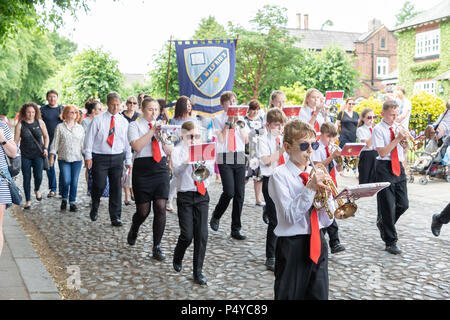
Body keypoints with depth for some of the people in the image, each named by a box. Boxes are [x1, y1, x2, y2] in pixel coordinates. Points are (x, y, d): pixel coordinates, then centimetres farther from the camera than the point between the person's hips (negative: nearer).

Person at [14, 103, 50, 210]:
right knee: (27, 178, 3)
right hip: (25, 156, 0)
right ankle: (28, 201, 16)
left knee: (38, 176, -7)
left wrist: (45, 148, 1)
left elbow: (46, 136, 12)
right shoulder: (20, 125, -4)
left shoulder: (40, 122, 0)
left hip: (38, 154, 1)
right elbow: (16, 141, -1)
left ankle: (37, 190, 28)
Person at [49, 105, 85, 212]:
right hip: (63, 158, -2)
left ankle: (72, 202, 15)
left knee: (74, 181, 1)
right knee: (66, 180, -10)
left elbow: (83, 143, 12)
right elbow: (55, 143, 4)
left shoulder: (80, 128, 10)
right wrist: (52, 156, -1)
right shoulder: (60, 127, 4)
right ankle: (64, 199, 16)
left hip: (77, 159, 2)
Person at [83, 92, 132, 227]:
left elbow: (127, 141, 12)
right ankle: (94, 208, 23)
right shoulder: (98, 120, 0)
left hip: (117, 158, 3)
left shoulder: (124, 121, 9)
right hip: (100, 157, -3)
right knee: (99, 185, -7)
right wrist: (88, 156, -5)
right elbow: (89, 138, 0)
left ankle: (115, 217, 12)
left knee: (116, 188, 3)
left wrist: (128, 160, 10)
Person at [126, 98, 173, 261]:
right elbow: (137, 146, -14)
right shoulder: (135, 125, 3)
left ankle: (157, 246, 5)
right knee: (143, 210, 2)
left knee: (160, 207, -7)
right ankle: (134, 230, 37)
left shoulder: (161, 126, 16)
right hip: (142, 169, -3)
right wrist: (152, 131, -13)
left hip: (161, 168, 3)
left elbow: (169, 151, 11)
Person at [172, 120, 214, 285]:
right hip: (185, 196, -3)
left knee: (202, 234, -1)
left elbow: (210, 171, -2)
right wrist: (186, 162, -35)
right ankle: (177, 258, 28)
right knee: (187, 235, -4)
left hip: (202, 195, 3)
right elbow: (176, 171, -17)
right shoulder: (178, 151, -2)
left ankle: (198, 271, 11)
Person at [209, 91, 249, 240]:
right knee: (229, 192, -15)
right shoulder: (218, 119, 4)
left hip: (240, 158, 4)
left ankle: (235, 229, 11)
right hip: (225, 158, -4)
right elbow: (221, 139, -7)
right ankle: (215, 217, 15)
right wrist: (228, 122, -8)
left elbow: (246, 140, 7)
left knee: (239, 194, 1)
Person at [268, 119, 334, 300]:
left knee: (319, 295, 12)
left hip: (317, 243, 5)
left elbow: (327, 220, 6)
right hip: (292, 247, -5)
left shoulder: (316, 174, 6)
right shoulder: (280, 175, -9)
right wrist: (310, 188, -22)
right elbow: (289, 216, -18)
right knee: (289, 295, 7)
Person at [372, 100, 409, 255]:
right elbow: (382, 152, -16)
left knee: (403, 204, 6)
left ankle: (383, 223, 34)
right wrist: (397, 139, -17)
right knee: (388, 206, -1)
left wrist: (406, 139, -3)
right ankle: (390, 242, 9)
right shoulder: (378, 129, -6)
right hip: (384, 168, -6)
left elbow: (403, 150, 15)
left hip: (398, 168, 6)